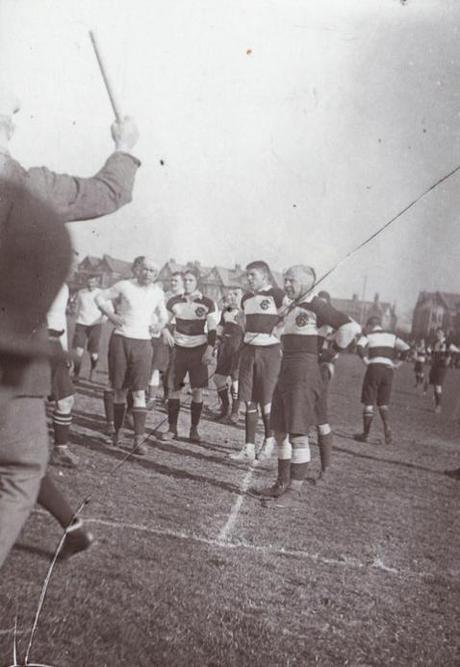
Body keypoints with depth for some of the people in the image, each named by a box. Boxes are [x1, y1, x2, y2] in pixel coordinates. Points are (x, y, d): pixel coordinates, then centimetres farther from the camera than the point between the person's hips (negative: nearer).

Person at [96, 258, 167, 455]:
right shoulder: (124, 286, -2)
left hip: (143, 344, 1)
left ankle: (139, 439, -9)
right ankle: (117, 431, 24)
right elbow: (100, 298, 8)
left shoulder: (158, 293, 8)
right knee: (120, 390, 7)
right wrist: (111, 315, -5)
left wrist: (160, 324, 6)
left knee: (139, 392, -7)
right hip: (121, 340, -1)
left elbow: (162, 314, 26)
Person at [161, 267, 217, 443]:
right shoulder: (174, 302, 3)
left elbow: (212, 330, -1)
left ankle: (194, 429, 9)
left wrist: (209, 350, -10)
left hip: (199, 349, -1)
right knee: (174, 388, -1)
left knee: (197, 390, -2)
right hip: (179, 348, 2)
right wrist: (168, 335, -3)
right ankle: (172, 428, 10)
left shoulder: (207, 303, -2)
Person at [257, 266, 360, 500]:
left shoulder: (316, 306, -9)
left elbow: (351, 327, -15)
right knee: (280, 431, 13)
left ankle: (294, 489, 2)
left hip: (304, 373, -9)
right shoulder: (292, 308, 17)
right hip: (286, 372, 9)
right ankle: (282, 482, 24)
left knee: (298, 434, -5)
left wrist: (332, 352, -4)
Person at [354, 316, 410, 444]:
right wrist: (397, 363, 9)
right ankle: (387, 430, -4)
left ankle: (365, 434, 8)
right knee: (383, 403, 15)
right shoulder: (391, 336, 18)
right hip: (389, 370, 4)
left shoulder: (368, 335, 6)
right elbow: (406, 348, 5)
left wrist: (366, 361, -6)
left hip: (374, 368, -4)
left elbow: (360, 347, -15)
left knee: (369, 403, 4)